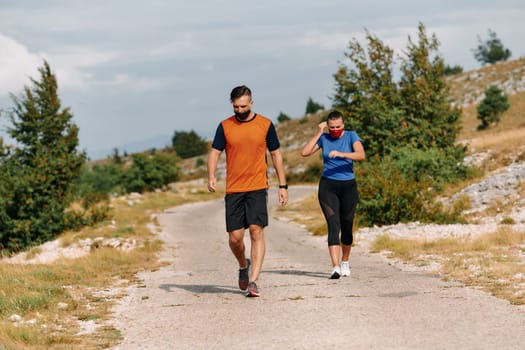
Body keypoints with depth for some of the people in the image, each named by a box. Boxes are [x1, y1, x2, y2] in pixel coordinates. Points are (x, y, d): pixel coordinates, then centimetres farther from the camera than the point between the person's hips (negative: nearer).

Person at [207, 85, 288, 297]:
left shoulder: (265, 125, 3)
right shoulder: (225, 126, 5)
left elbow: (276, 154, 9)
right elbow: (214, 152, 3)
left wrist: (282, 186, 6)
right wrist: (211, 177, -15)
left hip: (257, 188, -1)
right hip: (233, 189, 1)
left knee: (256, 231, -12)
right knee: (235, 237, 1)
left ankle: (253, 282, -12)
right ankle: (243, 266, 32)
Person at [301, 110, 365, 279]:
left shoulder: (351, 136, -1)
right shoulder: (324, 138, 5)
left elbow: (361, 155, -19)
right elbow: (305, 152, -6)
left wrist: (341, 154, -33)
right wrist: (318, 134, -7)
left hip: (348, 186, 0)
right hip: (328, 186, 0)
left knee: (347, 227, 6)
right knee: (333, 225, -13)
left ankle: (345, 262, 29)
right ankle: (335, 267, -21)